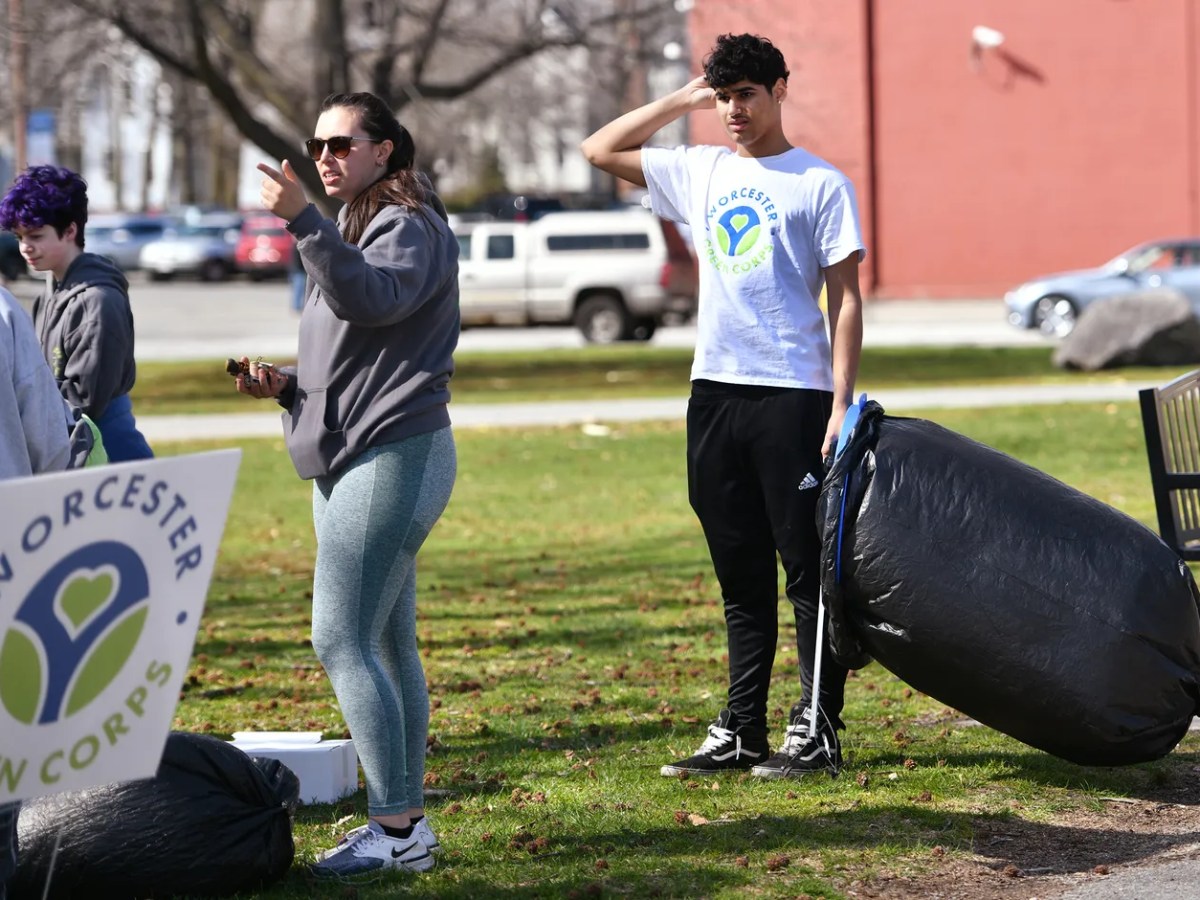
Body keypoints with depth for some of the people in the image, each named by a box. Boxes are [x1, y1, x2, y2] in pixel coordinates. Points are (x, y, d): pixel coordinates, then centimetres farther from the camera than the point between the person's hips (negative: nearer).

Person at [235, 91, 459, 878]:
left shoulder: (409, 226, -9)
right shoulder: (359, 229, 21)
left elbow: (372, 299, -31)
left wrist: (304, 222, -38)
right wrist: (286, 385, 11)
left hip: (393, 457, -10)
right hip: (357, 459, 10)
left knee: (342, 640, -14)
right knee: (387, 644, 10)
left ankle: (396, 829, -13)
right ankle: (404, 823, 13)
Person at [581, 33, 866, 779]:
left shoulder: (821, 184, -2)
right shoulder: (700, 172, 13)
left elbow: (846, 298, -4)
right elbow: (601, 150, 18)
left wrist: (841, 402, -12)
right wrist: (681, 102, 10)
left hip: (793, 396, -5)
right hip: (715, 390, 5)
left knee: (808, 571, -2)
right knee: (741, 578, 11)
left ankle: (818, 732, 2)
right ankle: (740, 732, 16)